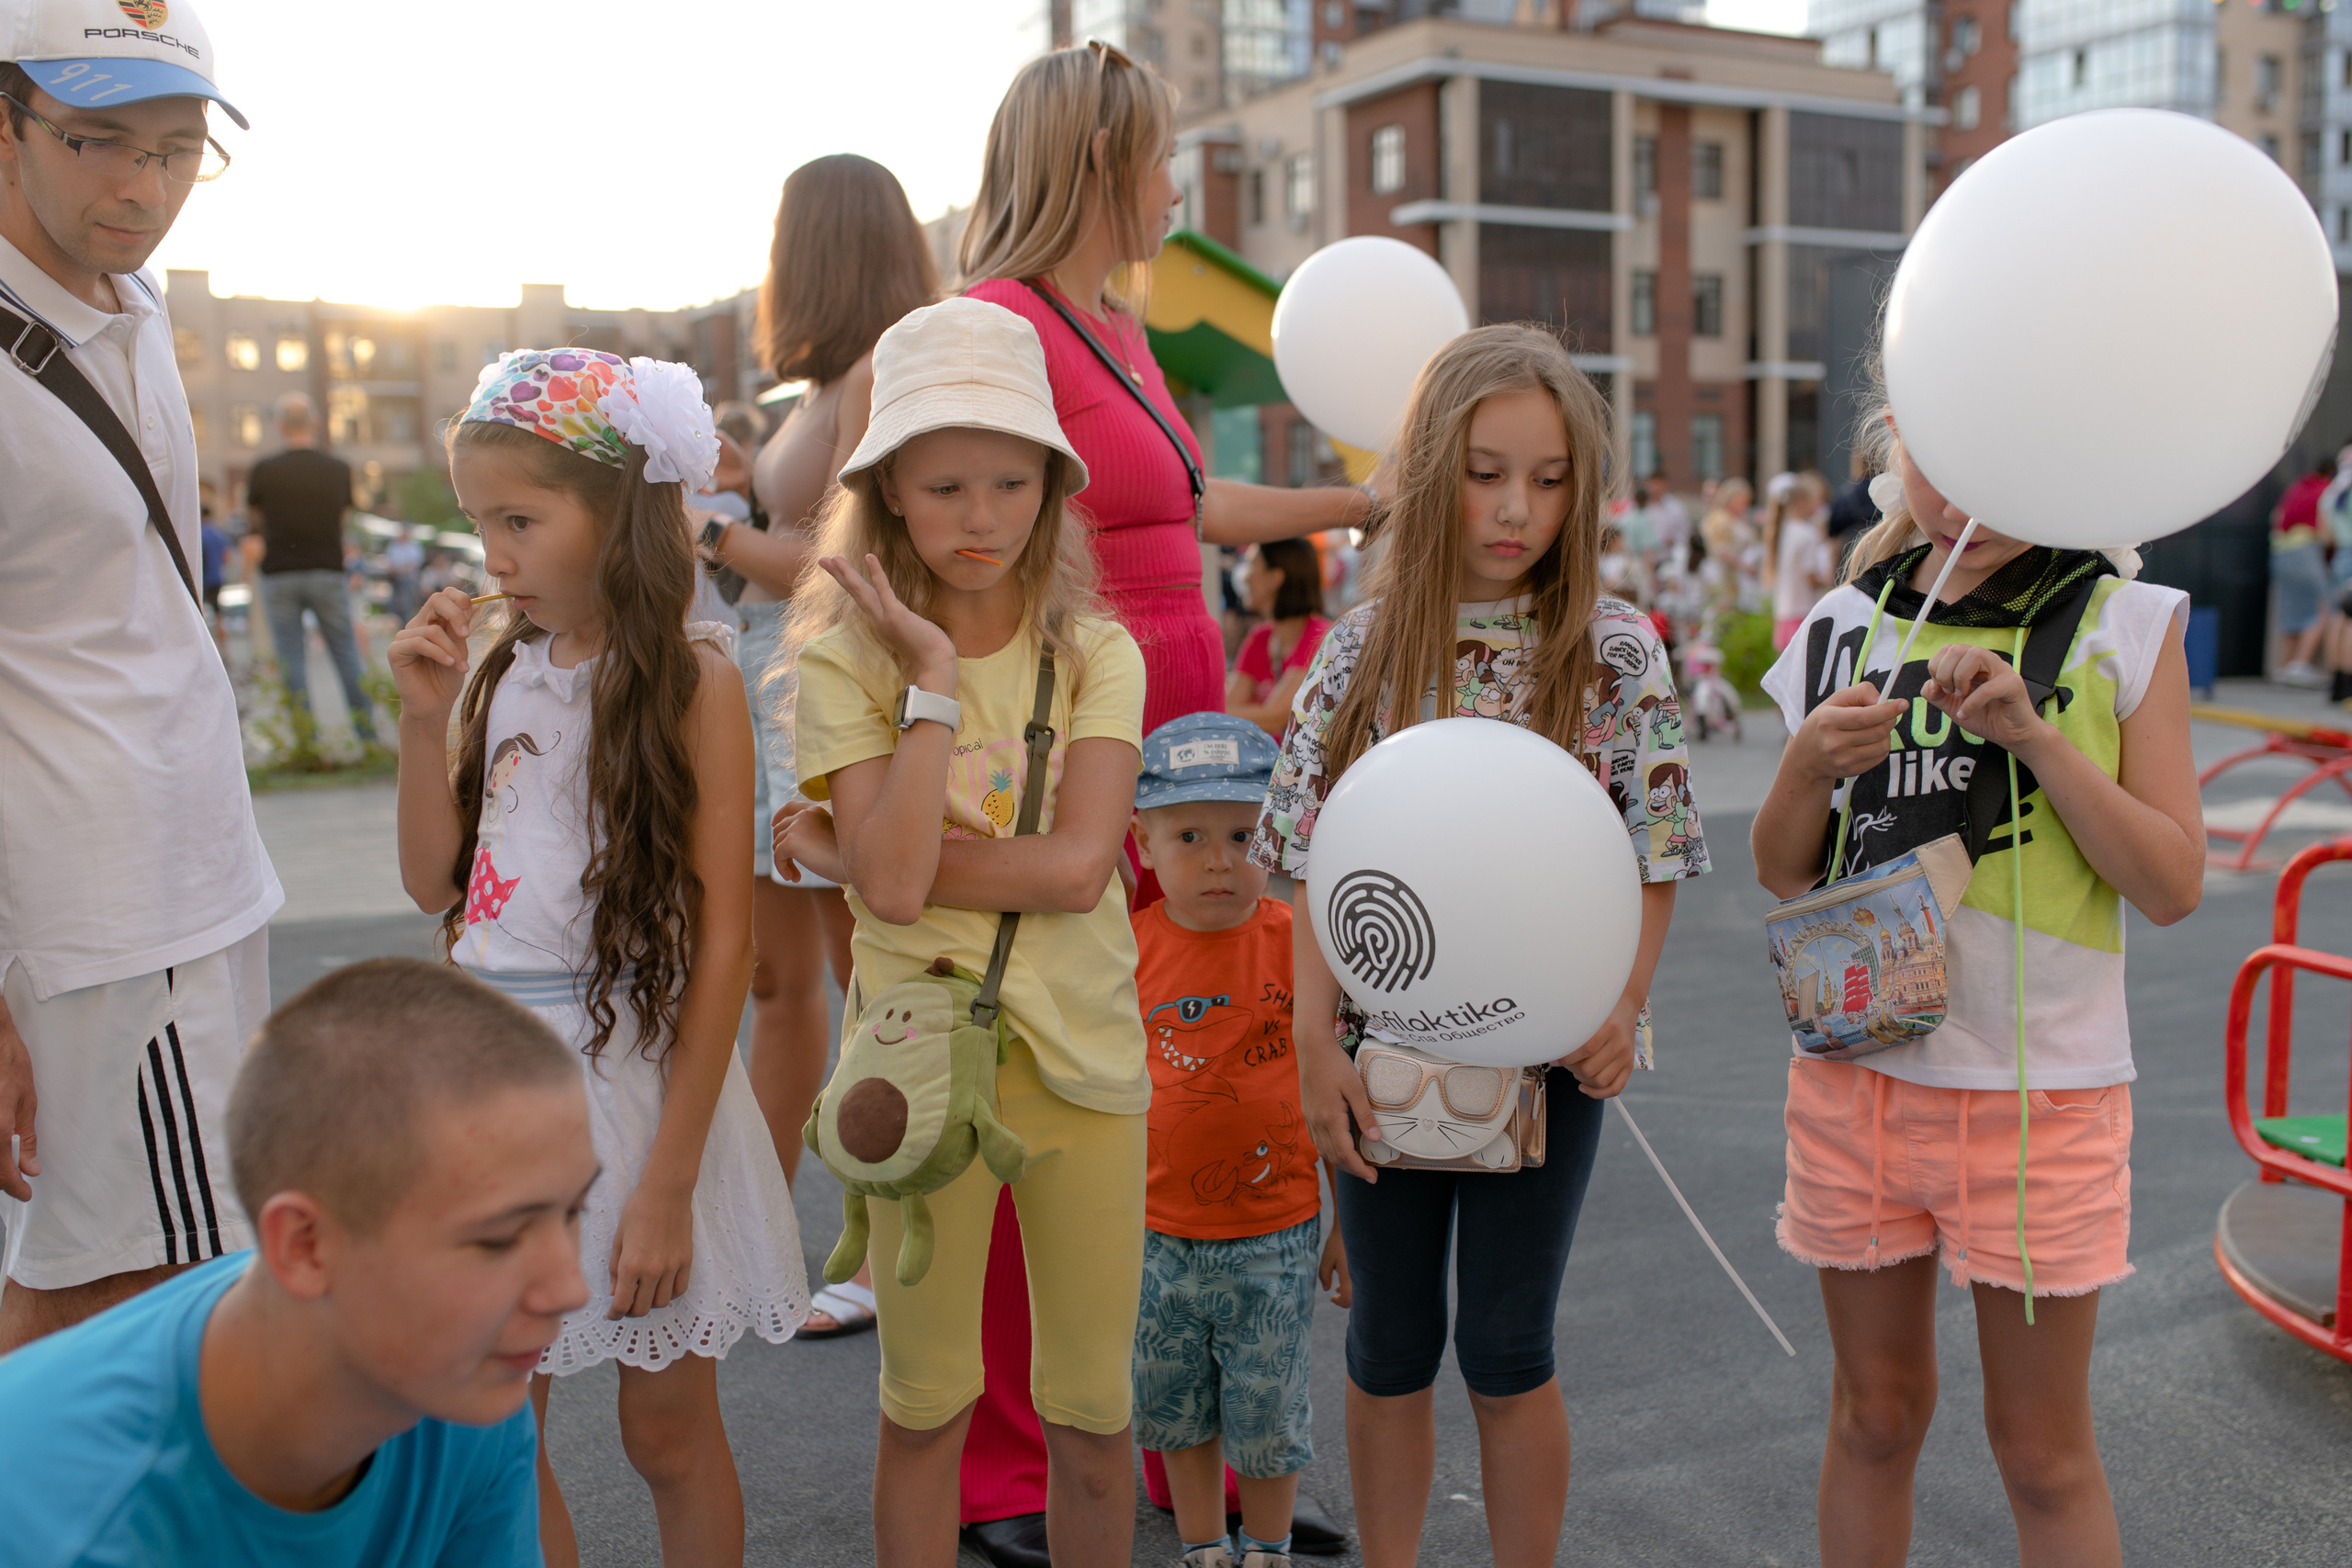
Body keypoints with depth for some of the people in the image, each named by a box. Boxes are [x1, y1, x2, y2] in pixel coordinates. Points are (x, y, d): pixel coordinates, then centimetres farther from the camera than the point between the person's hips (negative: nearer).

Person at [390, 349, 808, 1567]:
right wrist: (423, 717, -3)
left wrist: (668, 1183, -16)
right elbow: (434, 882, 8)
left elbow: (722, 938, -14)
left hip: (629, 1071, -5)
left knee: (669, 1433, 11)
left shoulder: (691, 679, -12)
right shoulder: (506, 670, 7)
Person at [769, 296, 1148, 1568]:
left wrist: (839, 852, -16)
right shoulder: (845, 660, -7)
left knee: (1091, 1413, 13)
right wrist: (933, 677, -19)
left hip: (1086, 1056, 1)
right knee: (926, 1403, 15)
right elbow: (896, 886, -20)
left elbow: (1077, 866, -17)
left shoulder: (1096, 654, -3)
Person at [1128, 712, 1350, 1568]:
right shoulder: (1130, 949, -5)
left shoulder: (1299, 942, -12)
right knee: (1179, 1411, 17)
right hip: (1158, 1234, 2)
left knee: (1267, 1413, 12)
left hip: (1276, 1238, -2)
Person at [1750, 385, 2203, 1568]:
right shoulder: (1848, 626, 4)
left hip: (2039, 1087, -2)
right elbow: (1782, 873, 7)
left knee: (2043, 1447, 9)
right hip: (1858, 1066, 3)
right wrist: (1808, 764, -13)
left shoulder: (2124, 624, -3)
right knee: (1874, 1413, 16)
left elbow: (2172, 884, -8)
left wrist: (2034, 733, -19)